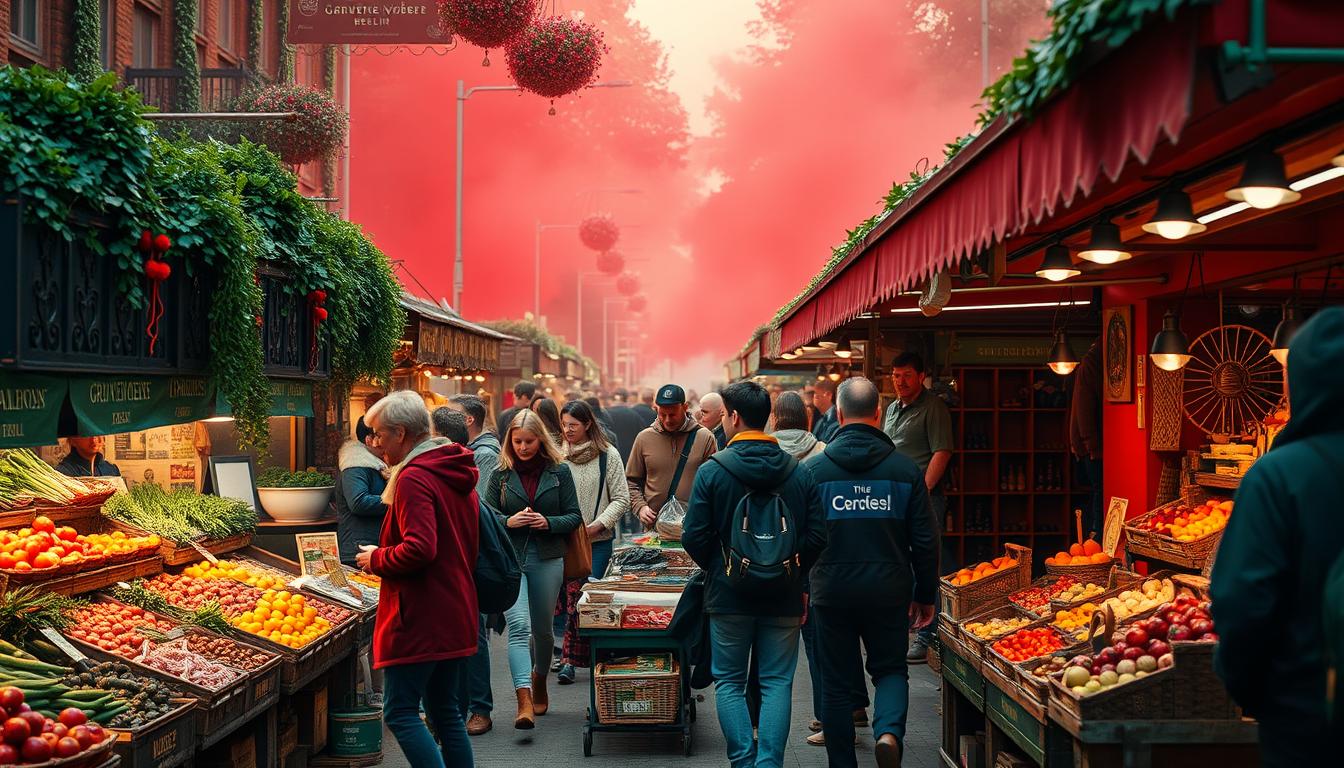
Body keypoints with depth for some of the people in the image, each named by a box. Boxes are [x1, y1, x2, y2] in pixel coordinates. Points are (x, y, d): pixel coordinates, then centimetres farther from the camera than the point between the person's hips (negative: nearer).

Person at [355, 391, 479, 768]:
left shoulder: (413, 478, -16)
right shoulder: (456, 474, 14)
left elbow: (419, 549, -26)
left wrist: (377, 558, -9)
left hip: (419, 619, -9)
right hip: (456, 616, 9)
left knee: (400, 713, -3)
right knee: (446, 712, 14)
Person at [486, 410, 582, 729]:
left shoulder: (559, 471, 3)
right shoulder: (500, 474, 4)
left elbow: (574, 516, 4)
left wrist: (548, 523, -13)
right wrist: (508, 521, -13)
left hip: (548, 559, 1)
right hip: (509, 559, -1)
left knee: (542, 628, 14)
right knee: (518, 625, -17)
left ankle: (539, 682, 40)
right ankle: (524, 702, -25)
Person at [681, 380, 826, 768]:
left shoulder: (712, 470, -10)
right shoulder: (799, 471, -1)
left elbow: (694, 538, -10)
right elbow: (817, 535, -3)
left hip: (728, 593, -2)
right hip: (784, 596, 2)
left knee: (729, 682, 10)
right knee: (777, 683, 8)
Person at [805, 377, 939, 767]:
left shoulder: (813, 468, -4)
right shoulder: (905, 469, -2)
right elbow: (925, 541, 1)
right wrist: (925, 596, 11)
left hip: (831, 592, 0)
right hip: (889, 592, 0)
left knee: (837, 681, 11)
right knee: (890, 668, 15)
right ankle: (889, 731, -11)